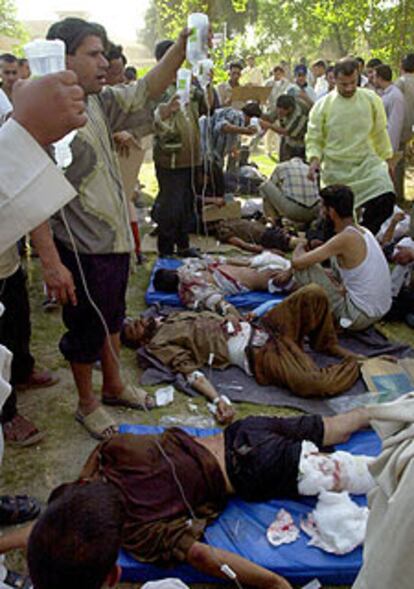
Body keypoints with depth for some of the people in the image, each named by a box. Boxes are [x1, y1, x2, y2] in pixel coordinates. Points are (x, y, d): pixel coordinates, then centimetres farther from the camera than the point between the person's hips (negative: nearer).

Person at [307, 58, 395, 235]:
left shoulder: (372, 100, -1)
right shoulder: (322, 105, -6)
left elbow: (380, 133, 11)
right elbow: (313, 139, 0)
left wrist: (387, 159, 15)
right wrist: (314, 159, -18)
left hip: (368, 163, 1)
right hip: (336, 169, -1)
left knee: (385, 199, -18)